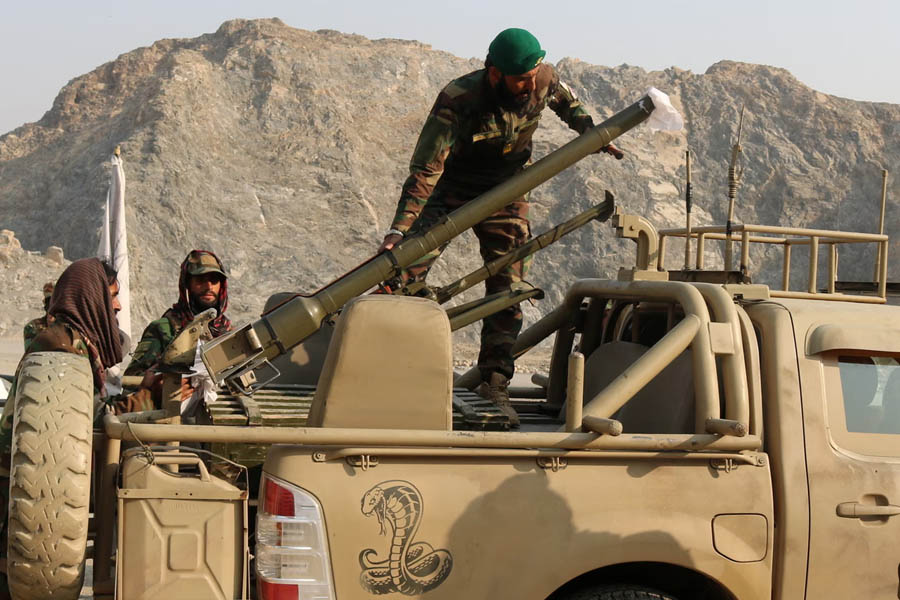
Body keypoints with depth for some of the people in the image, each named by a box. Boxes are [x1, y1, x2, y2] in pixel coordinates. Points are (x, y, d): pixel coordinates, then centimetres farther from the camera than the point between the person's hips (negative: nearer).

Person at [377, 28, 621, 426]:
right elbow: (425, 171, -32)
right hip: (450, 189, -3)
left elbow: (565, 100, 11)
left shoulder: (543, 80, -17)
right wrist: (398, 231, -40)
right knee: (404, 267, -18)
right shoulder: (456, 102, -31)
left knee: (508, 292, -2)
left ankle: (495, 384, 5)